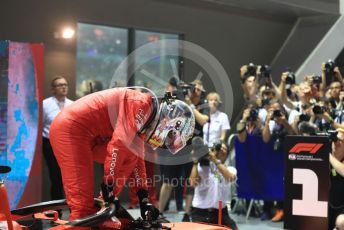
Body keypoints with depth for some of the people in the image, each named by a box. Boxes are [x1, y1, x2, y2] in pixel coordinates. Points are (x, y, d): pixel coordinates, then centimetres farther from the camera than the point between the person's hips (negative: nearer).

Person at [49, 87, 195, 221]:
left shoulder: (140, 120, 15)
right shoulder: (142, 103, -13)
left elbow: (137, 159, 20)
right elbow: (119, 142, -20)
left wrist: (144, 199, 17)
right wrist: (108, 186, -15)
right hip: (71, 129, -10)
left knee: (130, 158, 5)